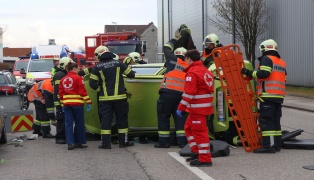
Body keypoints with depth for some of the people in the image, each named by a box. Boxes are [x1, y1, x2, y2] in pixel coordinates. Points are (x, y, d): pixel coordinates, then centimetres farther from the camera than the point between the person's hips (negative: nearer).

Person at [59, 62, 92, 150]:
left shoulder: (63, 80, 12)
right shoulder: (78, 78, -7)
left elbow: (61, 93, 14)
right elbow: (83, 91, -10)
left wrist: (63, 104, 20)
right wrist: (88, 102, -6)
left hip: (67, 104, 5)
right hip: (77, 104, -5)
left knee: (68, 123, 3)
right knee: (79, 123, 5)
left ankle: (70, 143, -2)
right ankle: (79, 142, 10)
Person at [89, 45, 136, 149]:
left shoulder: (97, 67, -2)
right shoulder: (118, 64, 2)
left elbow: (92, 84, -4)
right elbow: (131, 74, 8)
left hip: (105, 98, -1)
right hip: (120, 97, 1)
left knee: (106, 120, 2)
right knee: (122, 119, 9)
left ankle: (106, 143, 0)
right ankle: (123, 141, 12)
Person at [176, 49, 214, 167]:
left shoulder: (192, 73, -15)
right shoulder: (206, 71, 15)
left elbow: (188, 93, -20)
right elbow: (209, 90, 21)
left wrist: (181, 108, -16)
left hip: (197, 108, -10)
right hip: (205, 106, 10)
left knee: (199, 131, -6)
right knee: (189, 127, 20)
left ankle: (205, 159, -5)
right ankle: (197, 152, 22)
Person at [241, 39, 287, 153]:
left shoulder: (267, 59, -4)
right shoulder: (282, 62, 23)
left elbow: (264, 74, -19)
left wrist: (250, 73, -10)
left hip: (268, 95, -9)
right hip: (279, 96, 9)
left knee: (266, 120, -10)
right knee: (275, 120, 13)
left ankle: (269, 146, -14)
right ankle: (277, 144, 14)